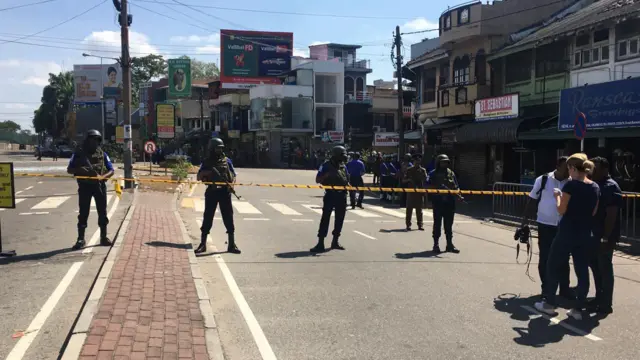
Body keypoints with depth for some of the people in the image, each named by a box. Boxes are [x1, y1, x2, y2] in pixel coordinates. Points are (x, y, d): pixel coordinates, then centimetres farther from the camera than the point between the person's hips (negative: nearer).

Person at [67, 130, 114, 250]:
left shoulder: (102, 154, 4)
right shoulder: (79, 153, 1)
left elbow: (111, 171, 3)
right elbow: (69, 169, 3)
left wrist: (102, 176, -17)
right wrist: (79, 169, -18)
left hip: (99, 185, 2)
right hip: (84, 186, -1)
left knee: (102, 212, 6)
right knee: (83, 213, 1)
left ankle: (104, 238, 16)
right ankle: (81, 239, 7)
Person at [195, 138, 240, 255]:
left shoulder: (226, 160, 8)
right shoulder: (207, 162, 6)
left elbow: (233, 176, 11)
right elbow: (199, 177, 2)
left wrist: (232, 182, -10)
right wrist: (208, 171, -15)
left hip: (225, 192, 1)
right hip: (212, 192, -1)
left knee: (228, 218, 3)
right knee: (207, 217, 2)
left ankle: (231, 244, 11)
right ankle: (203, 244, 11)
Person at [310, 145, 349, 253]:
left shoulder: (343, 166, 9)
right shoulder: (326, 165, -6)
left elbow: (347, 180, 18)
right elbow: (318, 180, -9)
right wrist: (327, 175, -25)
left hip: (342, 196, 5)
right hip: (330, 195, -5)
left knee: (340, 219, 10)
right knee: (325, 218, -8)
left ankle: (335, 241, 23)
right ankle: (320, 243, -7)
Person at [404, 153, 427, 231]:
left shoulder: (423, 170, 7)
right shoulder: (409, 170, 4)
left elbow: (425, 180, 0)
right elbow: (404, 180, 4)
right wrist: (408, 180, -15)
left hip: (420, 191, 1)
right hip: (411, 191, -1)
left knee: (419, 209, 5)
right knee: (409, 208, 0)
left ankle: (420, 225, 11)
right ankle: (408, 225, 6)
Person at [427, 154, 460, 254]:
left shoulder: (451, 173, 12)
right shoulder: (433, 174, 0)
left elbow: (456, 187, 12)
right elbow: (430, 187, -5)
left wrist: (457, 194, -6)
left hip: (449, 203, 3)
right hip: (438, 202, -3)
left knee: (449, 225, 8)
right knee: (437, 224, 2)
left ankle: (450, 244, 14)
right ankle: (436, 244, 9)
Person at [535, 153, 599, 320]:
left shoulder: (571, 185, -14)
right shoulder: (595, 187, 5)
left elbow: (561, 210, -11)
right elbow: (593, 213, 11)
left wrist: (558, 196, 4)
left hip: (567, 233, -6)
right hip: (585, 234, 6)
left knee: (552, 266, 9)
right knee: (582, 271, 8)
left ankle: (549, 304, 14)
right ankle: (578, 309, 11)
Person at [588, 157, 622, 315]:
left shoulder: (610, 187, -14)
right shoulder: (595, 186, 12)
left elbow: (612, 214, -20)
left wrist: (606, 238, -22)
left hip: (605, 236, -9)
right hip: (594, 235, 9)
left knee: (605, 268, -1)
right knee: (595, 266, 15)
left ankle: (606, 304, 8)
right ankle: (599, 298, 27)